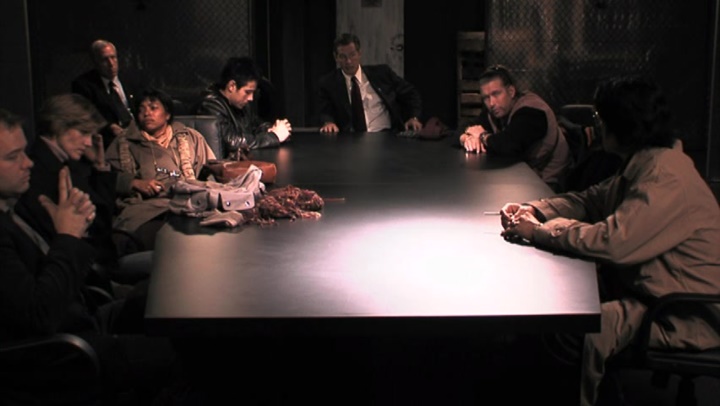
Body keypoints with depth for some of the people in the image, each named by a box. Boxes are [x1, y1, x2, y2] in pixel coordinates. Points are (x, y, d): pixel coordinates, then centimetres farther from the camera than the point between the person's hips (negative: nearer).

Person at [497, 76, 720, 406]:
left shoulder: (666, 177, -25)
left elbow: (613, 242, -32)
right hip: (653, 284, 10)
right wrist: (535, 210, 1)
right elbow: (593, 199, 17)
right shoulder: (644, 163, 8)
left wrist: (539, 231, -20)